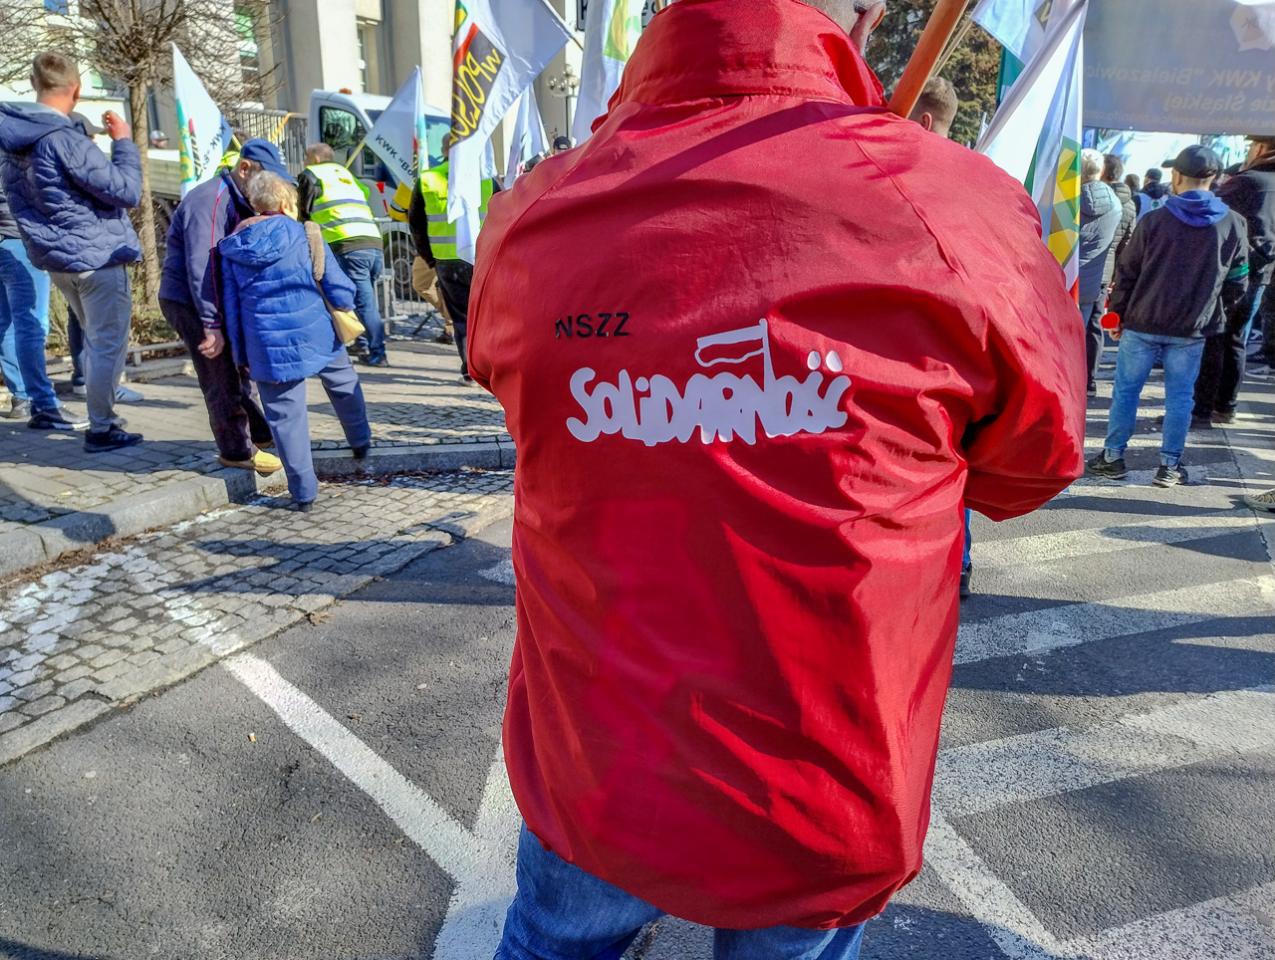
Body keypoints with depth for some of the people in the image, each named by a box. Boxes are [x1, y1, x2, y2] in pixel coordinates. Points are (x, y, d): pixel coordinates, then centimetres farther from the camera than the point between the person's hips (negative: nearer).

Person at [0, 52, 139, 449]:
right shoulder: (64, 141, -21)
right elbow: (128, 192, -18)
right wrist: (123, 142, -6)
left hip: (57, 256, 9)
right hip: (97, 256, -9)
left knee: (97, 340, 21)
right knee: (108, 344, 0)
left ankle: (101, 416, 28)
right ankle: (100, 430, 6)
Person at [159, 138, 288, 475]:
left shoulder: (241, 204, 9)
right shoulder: (209, 201, -21)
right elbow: (201, 267, -27)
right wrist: (213, 325, -29)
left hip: (212, 300, 10)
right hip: (187, 301, -10)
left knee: (238, 367, 19)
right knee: (222, 377, -4)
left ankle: (259, 433, 32)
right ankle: (236, 450, 7)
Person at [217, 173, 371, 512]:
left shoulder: (231, 248, 4)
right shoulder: (304, 236, -4)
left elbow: (231, 306, 6)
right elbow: (339, 287, -6)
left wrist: (241, 353, 14)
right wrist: (344, 317, 15)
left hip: (267, 347, 1)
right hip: (317, 335, -1)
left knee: (286, 415, 7)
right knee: (344, 385, 27)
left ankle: (304, 492, 11)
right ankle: (360, 442, 44)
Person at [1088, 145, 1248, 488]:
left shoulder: (1154, 220, -6)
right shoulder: (1234, 224, -1)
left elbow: (1126, 273, -2)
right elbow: (1237, 285, 3)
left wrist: (1118, 313, 9)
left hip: (1142, 324, -1)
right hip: (1192, 330, 1)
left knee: (1126, 390, 8)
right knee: (1179, 396, 8)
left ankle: (1113, 456, 13)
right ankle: (1170, 465, 12)